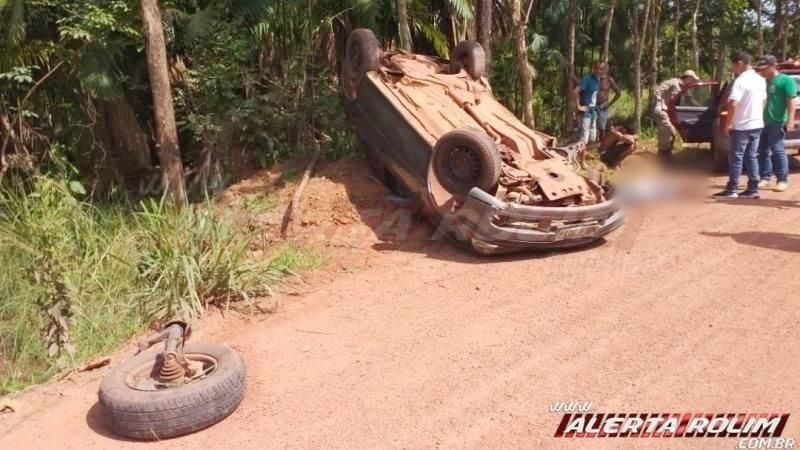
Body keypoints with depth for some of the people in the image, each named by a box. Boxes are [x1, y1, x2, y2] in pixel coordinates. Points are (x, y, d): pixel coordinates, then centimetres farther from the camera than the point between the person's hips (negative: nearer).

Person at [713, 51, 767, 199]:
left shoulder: (741, 81, -16)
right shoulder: (761, 80, 10)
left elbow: (733, 104, -22)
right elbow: (763, 102, 18)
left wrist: (727, 124, -14)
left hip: (741, 126, -8)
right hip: (757, 124, 8)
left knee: (736, 157, -1)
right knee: (752, 157, 11)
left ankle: (731, 190, 3)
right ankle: (753, 189, 11)